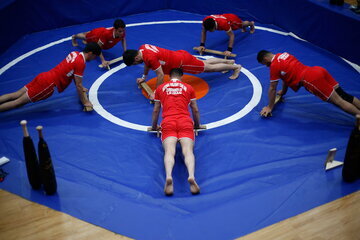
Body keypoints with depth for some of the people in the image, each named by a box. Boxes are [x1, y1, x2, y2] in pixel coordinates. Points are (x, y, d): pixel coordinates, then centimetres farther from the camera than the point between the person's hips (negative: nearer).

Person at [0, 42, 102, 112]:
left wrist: (80, 88, 33)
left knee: (15, 95, 9)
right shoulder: (81, 63, -15)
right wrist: (84, 102, -3)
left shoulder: (74, 54, 11)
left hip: (44, 77, 8)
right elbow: (78, 85, -12)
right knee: (19, 102, -7)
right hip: (48, 85, -8)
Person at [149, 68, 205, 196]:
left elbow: (156, 111, 28)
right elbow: (195, 110, 27)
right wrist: (197, 125, 43)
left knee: (169, 151, -20)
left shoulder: (160, 88, 23)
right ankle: (191, 176, -46)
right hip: (185, 122, 0)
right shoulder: (189, 88, 22)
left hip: (168, 122, 0)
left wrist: (154, 126, 42)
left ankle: (168, 177, -48)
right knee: (188, 151, -18)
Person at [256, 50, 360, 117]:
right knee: (344, 96, 5)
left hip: (311, 80, -8)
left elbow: (272, 89, 2)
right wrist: (283, 92, 47)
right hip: (318, 70, 8)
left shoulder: (274, 66, -2)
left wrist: (269, 107, 11)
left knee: (338, 101, -12)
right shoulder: (283, 55, 23)